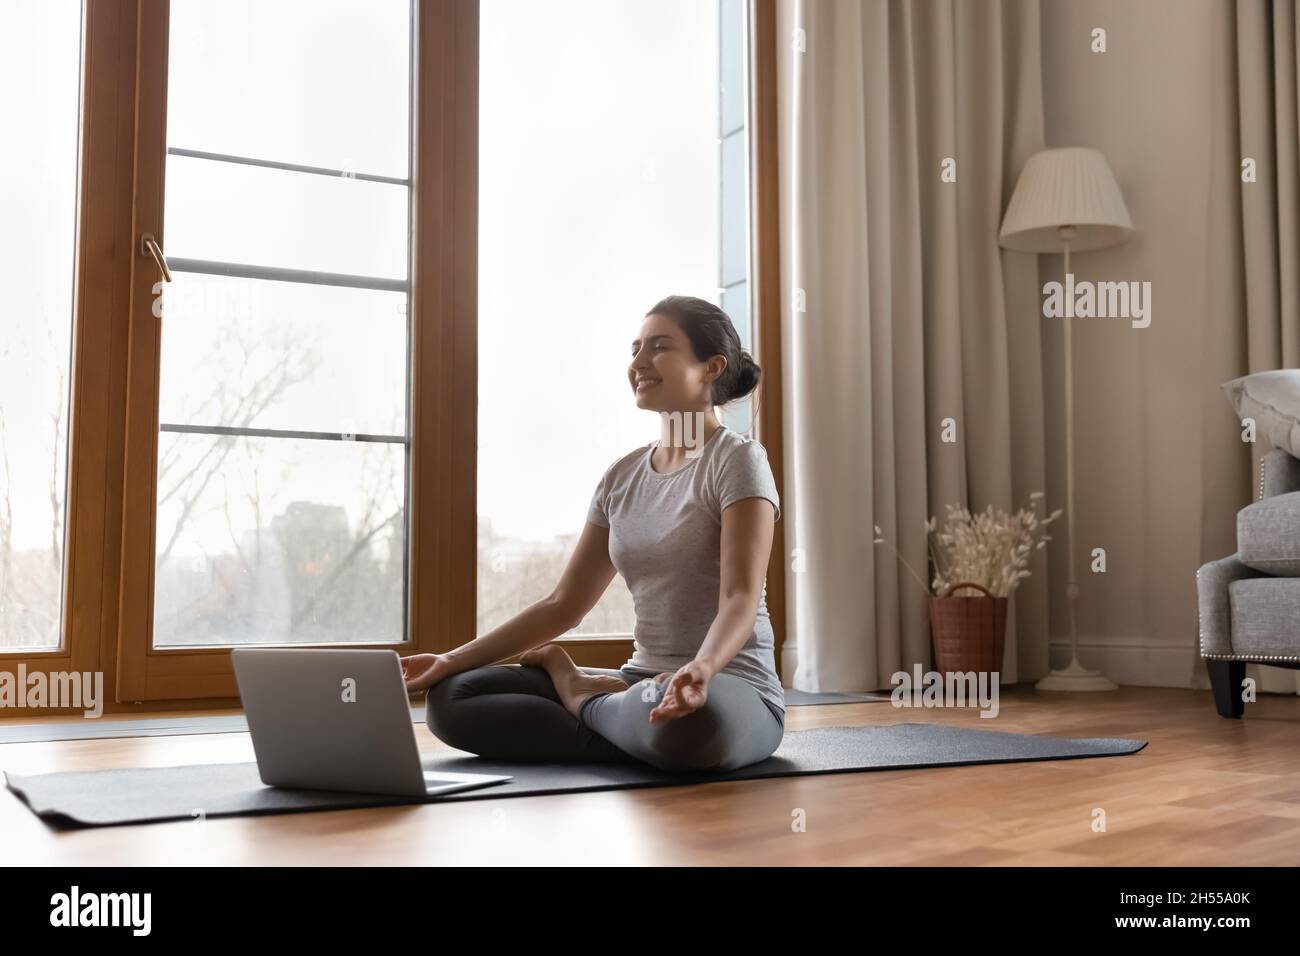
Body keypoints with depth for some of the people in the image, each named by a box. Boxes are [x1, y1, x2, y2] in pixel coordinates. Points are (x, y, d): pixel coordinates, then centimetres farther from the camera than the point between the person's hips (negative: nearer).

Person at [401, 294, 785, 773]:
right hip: (646, 685, 5)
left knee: (687, 723, -43)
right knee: (452, 698, -7)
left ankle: (580, 693, -8)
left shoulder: (737, 459, -7)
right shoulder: (622, 477, 11)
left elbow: (741, 598, -20)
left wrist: (701, 669, -41)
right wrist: (450, 661, 2)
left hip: (731, 691, -5)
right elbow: (563, 605, 11)